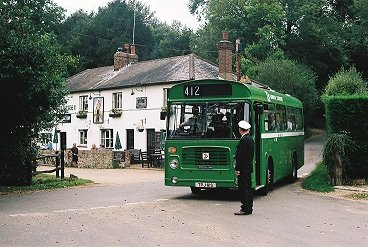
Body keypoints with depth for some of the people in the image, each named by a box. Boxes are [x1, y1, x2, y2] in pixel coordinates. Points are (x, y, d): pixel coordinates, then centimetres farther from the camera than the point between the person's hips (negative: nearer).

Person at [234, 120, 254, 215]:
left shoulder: (243, 140, -17)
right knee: (248, 188, 14)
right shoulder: (251, 139, 12)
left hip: (243, 169, -10)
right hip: (249, 168, 10)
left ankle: (245, 209, -4)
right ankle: (249, 208, 20)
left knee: (243, 189, -6)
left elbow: (241, 156, -20)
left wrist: (237, 168, -17)